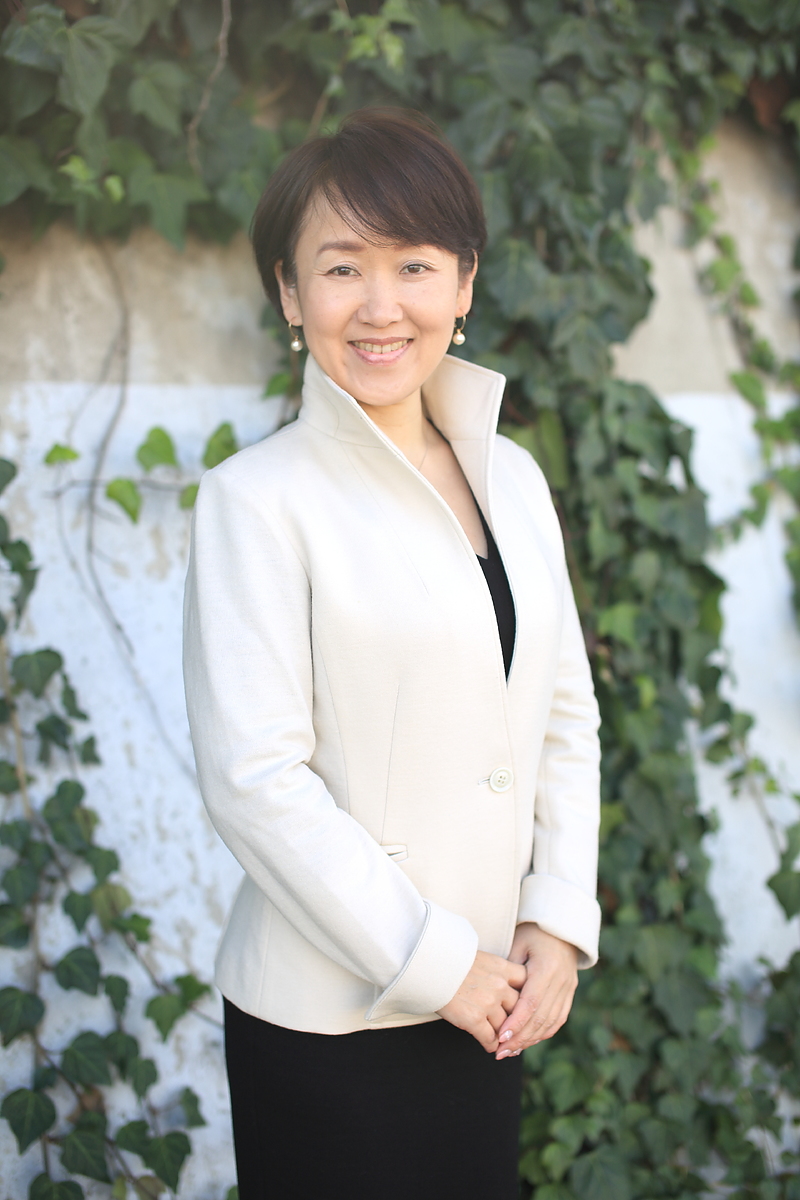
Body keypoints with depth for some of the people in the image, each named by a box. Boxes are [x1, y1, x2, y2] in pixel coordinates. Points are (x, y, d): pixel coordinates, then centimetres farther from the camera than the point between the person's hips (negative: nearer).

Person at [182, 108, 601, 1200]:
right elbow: (255, 779, -16)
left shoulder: (512, 477, 6)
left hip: (491, 1001, 5)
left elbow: (569, 715, 10)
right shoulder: (257, 500, -11)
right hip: (326, 1018, -5)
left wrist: (559, 924, -1)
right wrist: (435, 964, -13)